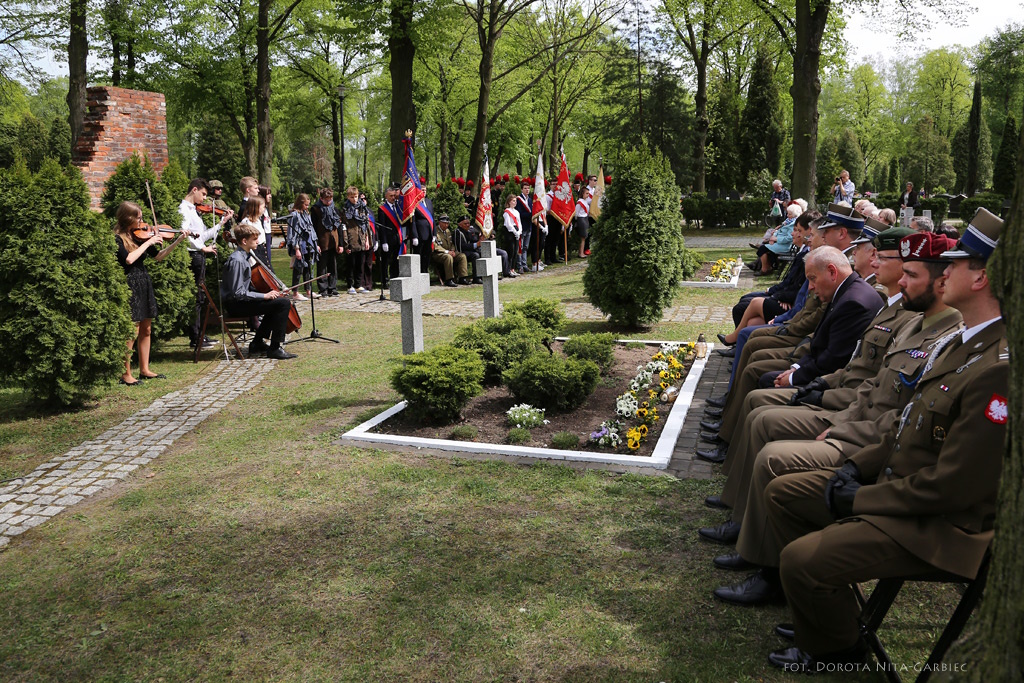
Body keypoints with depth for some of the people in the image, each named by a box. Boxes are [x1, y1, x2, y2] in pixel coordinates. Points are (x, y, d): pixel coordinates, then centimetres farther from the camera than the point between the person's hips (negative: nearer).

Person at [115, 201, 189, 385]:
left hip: (144, 284, 8)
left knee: (146, 329, 12)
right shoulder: (117, 239, -12)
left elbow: (158, 256, 14)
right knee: (132, 332, -7)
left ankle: (144, 369, 23)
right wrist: (148, 242, -20)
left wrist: (177, 241, 7)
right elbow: (129, 259, -27)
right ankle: (126, 374, 3)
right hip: (130, 286, -8)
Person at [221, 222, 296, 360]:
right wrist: (264, 295, -20)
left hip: (241, 301, 11)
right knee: (283, 303, -19)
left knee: (279, 300, 23)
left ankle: (257, 343, 22)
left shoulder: (243, 257, 13)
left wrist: (266, 293, 8)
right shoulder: (236, 260, -19)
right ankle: (274, 349, -14)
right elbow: (237, 293, -24)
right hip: (236, 305, -11)